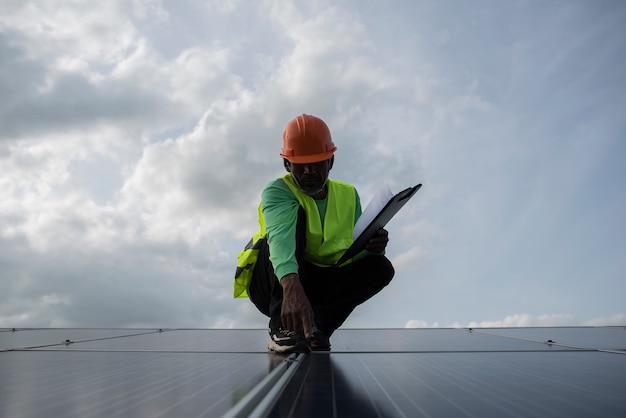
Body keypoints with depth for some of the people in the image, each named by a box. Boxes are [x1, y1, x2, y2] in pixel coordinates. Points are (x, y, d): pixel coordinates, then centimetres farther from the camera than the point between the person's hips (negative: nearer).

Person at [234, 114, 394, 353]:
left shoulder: (348, 195, 1)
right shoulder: (277, 191, -17)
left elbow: (355, 251, -1)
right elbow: (280, 237, -39)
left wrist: (373, 247, -26)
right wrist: (292, 287, -58)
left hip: (317, 285, 5)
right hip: (274, 284, -4)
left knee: (380, 267, -16)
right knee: (295, 214, -28)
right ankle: (282, 327, -33)